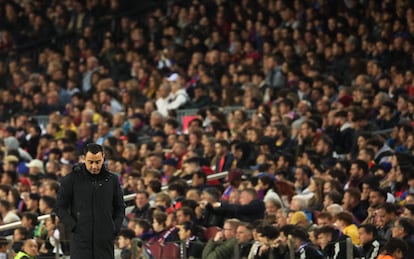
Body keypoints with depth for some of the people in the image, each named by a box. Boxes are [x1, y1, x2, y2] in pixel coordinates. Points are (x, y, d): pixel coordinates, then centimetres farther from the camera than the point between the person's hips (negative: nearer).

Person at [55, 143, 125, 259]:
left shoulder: (112, 179, 8)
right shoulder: (72, 179, -1)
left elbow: (120, 208, 15)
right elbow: (60, 207, 2)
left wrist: (115, 229, 2)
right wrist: (73, 227, -8)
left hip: (105, 240, 3)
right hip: (81, 239, -3)